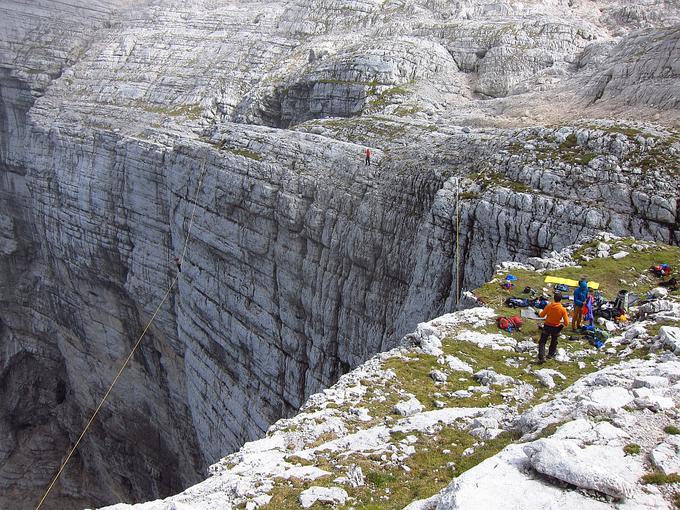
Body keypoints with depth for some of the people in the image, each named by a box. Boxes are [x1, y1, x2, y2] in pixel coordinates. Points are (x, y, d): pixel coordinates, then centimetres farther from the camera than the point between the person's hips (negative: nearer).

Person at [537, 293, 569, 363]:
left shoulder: (549, 306, -16)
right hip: (556, 328, 1)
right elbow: (566, 323, -14)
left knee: (542, 342, 6)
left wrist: (540, 312, 20)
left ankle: (541, 357, -6)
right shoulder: (563, 309, -18)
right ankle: (551, 354, 42)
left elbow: (541, 315, -1)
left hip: (547, 326, -1)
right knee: (554, 341, 26)